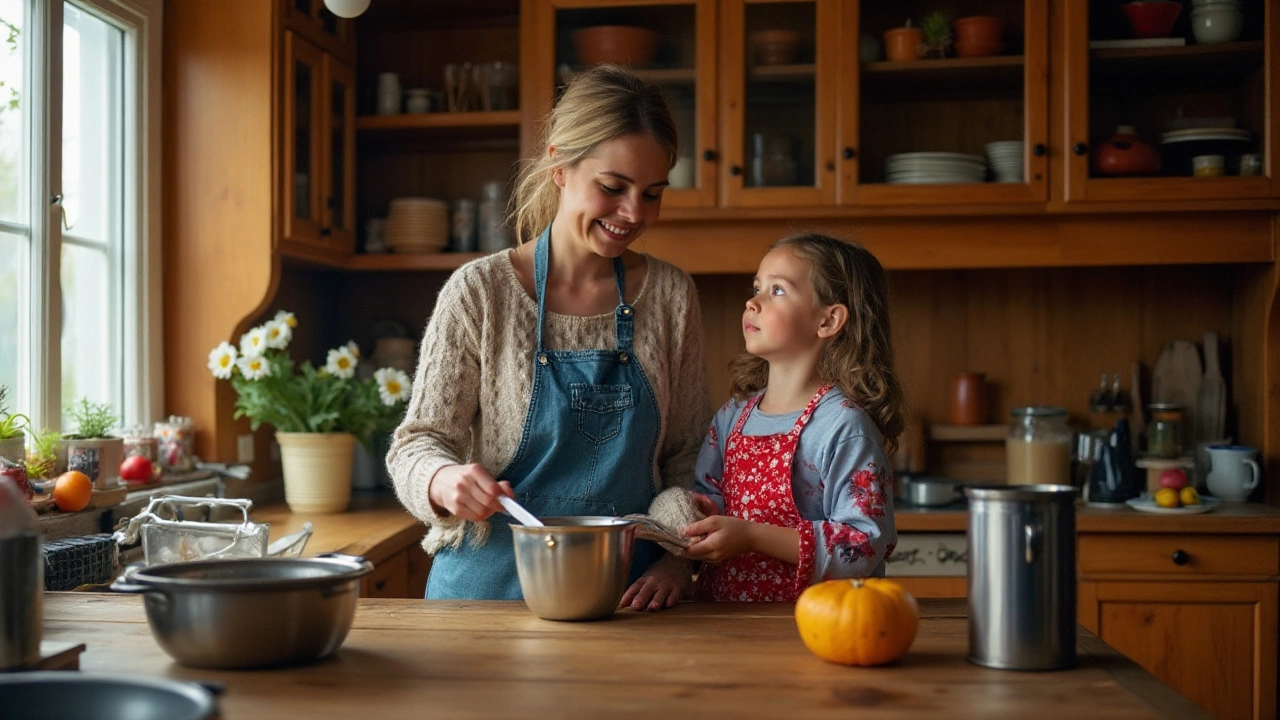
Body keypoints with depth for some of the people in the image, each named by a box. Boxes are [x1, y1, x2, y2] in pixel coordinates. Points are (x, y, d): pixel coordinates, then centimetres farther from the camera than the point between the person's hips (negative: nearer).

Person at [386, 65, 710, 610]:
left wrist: (678, 559, -4)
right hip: (493, 586, -2)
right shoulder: (479, 292, -3)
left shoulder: (671, 295, 6)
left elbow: (686, 455, 11)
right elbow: (418, 444, -2)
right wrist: (447, 480, -24)